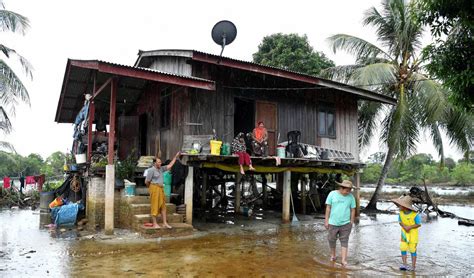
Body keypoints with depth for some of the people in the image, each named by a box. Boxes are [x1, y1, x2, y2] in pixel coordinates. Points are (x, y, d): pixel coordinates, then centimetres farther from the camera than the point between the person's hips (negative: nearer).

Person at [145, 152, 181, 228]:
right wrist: (150, 188, 8)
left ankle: (165, 223, 13)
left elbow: (169, 166, 13)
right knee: (155, 206, -3)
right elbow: (147, 181, -8)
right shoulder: (151, 170, -10)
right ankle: (154, 224, 5)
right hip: (154, 188, -8)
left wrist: (176, 157, 11)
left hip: (161, 189, 8)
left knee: (163, 206, 8)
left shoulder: (161, 169, 11)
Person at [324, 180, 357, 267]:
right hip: (333, 223, 0)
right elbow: (328, 207, -2)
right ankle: (333, 255, 33)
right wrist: (326, 220, -3)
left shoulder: (351, 197, -3)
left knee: (344, 241, -1)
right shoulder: (332, 194, -6)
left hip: (345, 224, 0)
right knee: (332, 240, 12)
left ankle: (343, 260, 3)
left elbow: (353, 210, 4)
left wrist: (351, 223, 4)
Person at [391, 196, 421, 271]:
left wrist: (410, 227, -25)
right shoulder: (401, 213, -9)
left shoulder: (415, 215, -22)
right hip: (404, 233, 4)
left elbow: (419, 224, -14)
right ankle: (404, 264, 9)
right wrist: (404, 227, -17)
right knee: (403, 248, 1)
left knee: (412, 250, 6)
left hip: (413, 234, -4)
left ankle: (413, 266, 17)